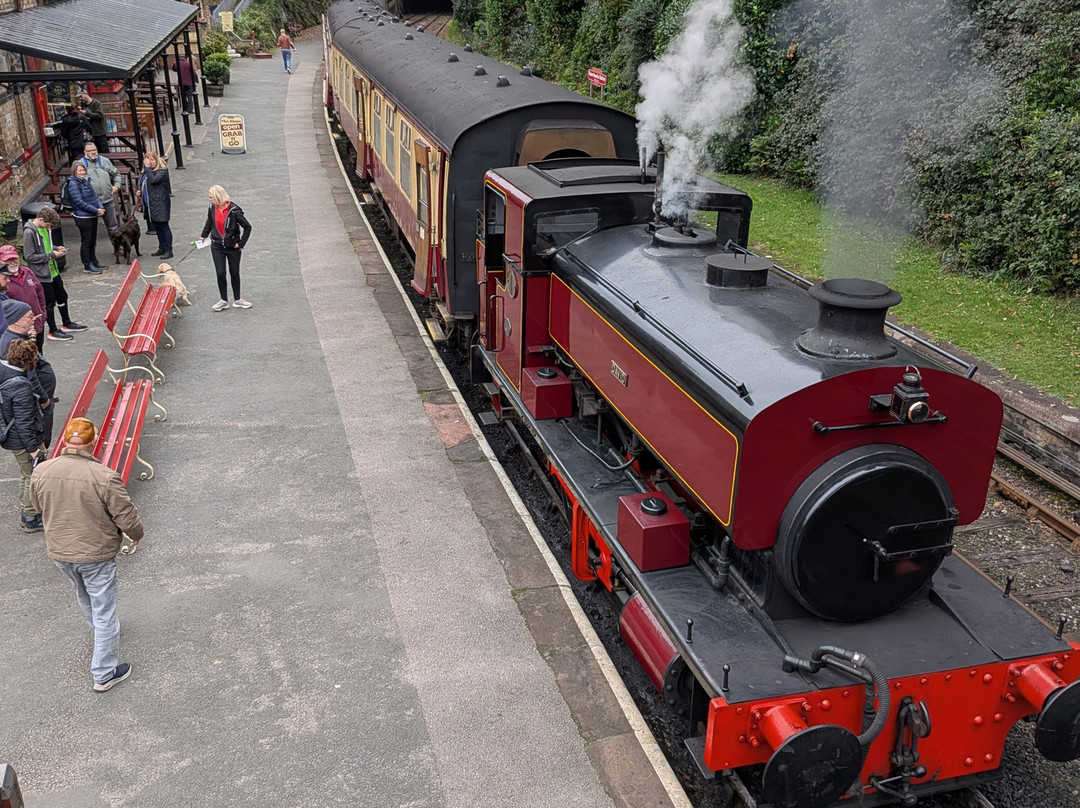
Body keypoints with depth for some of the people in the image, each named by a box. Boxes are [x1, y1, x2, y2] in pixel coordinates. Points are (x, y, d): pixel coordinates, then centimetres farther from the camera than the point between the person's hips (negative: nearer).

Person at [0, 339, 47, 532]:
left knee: (26, 474, 26)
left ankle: (28, 511, 41)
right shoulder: (21, 387, -30)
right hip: (24, 442, -9)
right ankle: (32, 519, 21)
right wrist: (33, 448, -18)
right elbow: (24, 422, -26)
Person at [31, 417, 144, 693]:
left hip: (59, 552, 5)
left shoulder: (42, 472, -14)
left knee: (83, 594, 32)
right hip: (96, 554, -5)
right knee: (104, 612, 9)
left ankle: (99, 628, 60)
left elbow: (37, 505, 6)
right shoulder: (105, 478, -28)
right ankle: (104, 674, 19)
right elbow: (127, 518, -19)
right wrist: (137, 535, 2)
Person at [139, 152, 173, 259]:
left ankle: (168, 250, -4)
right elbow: (142, 184, 28)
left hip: (160, 203, -9)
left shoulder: (162, 171, -9)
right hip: (149, 204, 9)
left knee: (163, 226, -7)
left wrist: (148, 168, -17)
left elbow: (153, 180, -25)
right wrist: (140, 192, 9)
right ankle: (162, 249, 22)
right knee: (156, 226, 13)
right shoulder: (146, 172, 16)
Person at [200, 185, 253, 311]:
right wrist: (204, 235, 21)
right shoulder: (212, 207, -4)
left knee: (234, 273, 10)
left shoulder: (234, 210, -20)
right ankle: (224, 301, 12)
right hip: (217, 247, 3)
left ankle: (237, 300, 24)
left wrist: (241, 243, -13)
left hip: (233, 247, -3)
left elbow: (247, 227, -14)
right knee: (220, 273, -1)